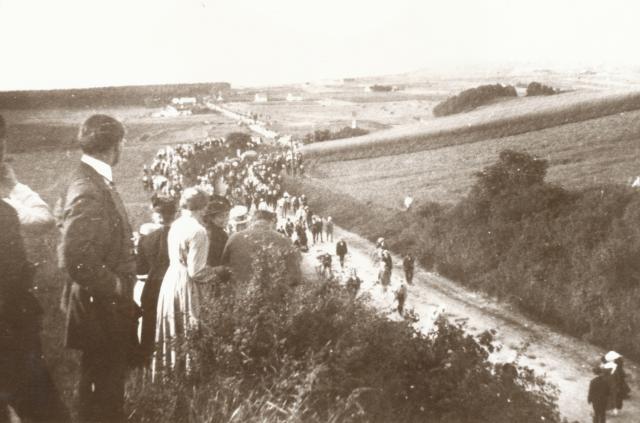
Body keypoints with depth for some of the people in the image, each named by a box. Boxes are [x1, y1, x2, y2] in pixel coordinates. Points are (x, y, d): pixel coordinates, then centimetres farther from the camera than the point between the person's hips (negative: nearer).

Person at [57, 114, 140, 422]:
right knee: (103, 388, 6)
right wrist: (115, 287, -20)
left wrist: (122, 285, 11)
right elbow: (76, 258, -31)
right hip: (100, 305, -9)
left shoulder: (96, 181, 6)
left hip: (109, 302, 9)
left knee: (107, 382, 24)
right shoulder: (88, 190, -24)